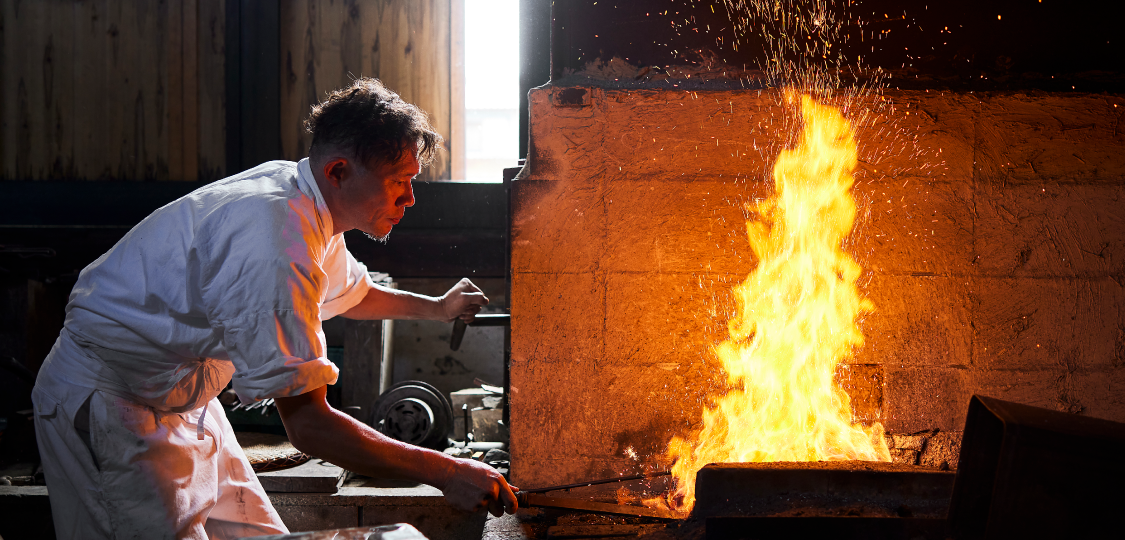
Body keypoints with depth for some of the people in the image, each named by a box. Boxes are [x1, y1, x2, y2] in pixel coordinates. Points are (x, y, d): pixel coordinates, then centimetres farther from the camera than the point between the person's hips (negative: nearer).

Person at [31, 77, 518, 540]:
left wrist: (433, 308, 32)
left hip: (179, 397, 10)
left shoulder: (294, 195, 0)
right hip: (105, 403, -10)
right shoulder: (276, 250, -33)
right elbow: (308, 426, -32)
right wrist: (443, 473, -29)